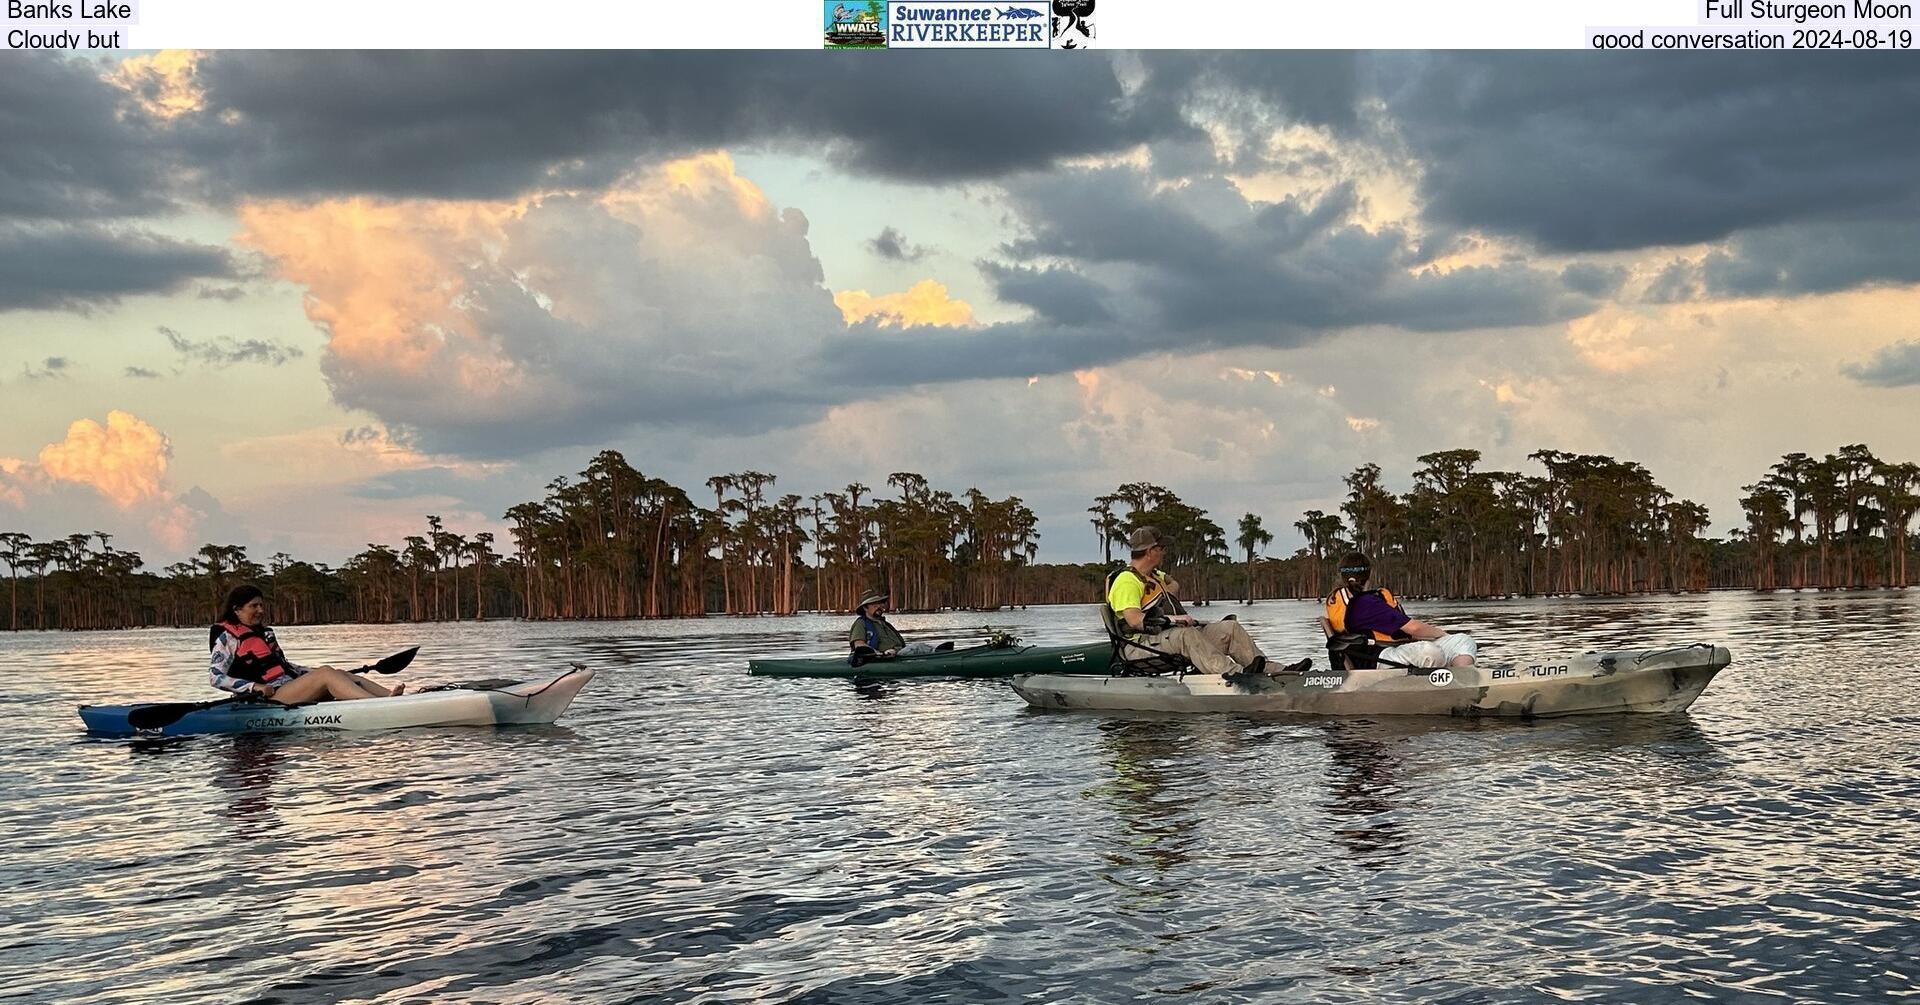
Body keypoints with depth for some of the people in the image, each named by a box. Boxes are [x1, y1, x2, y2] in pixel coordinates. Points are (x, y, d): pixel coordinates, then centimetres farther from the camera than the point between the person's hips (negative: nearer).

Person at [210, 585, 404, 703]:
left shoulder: (264, 632, 22)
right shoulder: (228, 637, -3)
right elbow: (216, 678, -11)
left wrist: (312, 672, 19)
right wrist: (254, 687, -21)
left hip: (290, 685, 9)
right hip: (270, 700, -9)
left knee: (340, 674, -12)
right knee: (326, 674, -27)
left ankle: (390, 696, -29)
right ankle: (384, 706, -44)